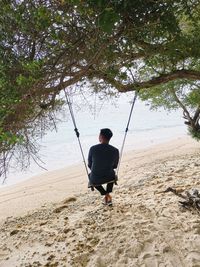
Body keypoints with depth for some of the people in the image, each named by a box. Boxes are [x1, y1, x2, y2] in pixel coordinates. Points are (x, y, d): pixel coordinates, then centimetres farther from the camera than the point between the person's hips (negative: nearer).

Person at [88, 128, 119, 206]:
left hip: (95, 180, -1)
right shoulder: (115, 150, -12)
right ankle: (108, 194, 28)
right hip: (109, 178, 1)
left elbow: (89, 165, 0)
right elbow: (115, 166, 4)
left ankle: (106, 194, 21)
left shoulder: (93, 149, -15)